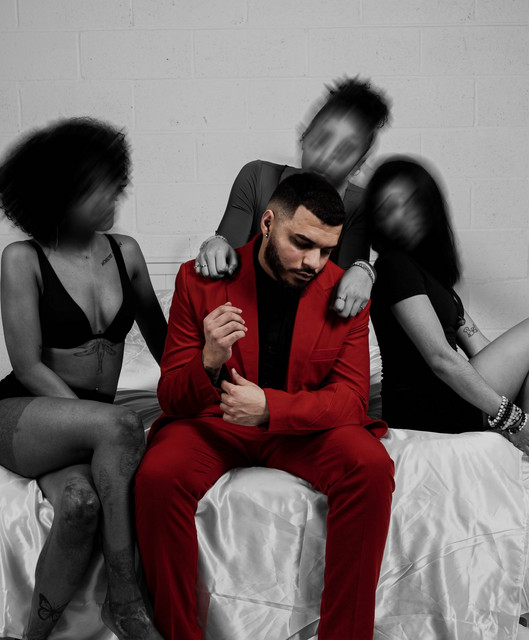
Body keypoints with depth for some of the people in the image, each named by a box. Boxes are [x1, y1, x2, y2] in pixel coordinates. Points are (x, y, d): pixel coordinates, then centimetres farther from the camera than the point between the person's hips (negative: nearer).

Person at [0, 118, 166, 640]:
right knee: (121, 425, -35)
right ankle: (124, 597, -22)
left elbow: (160, 339, 18)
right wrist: (110, 429, -19)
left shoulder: (125, 252, 8)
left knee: (81, 502, -33)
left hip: (86, 428, 3)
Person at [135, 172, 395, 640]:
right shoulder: (199, 280, -9)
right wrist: (208, 362, -31)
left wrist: (270, 407, -28)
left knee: (372, 467, -27)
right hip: (211, 423, 0)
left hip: (306, 427, 1)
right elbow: (171, 397, -6)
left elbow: (351, 397, -9)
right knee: (158, 477, -29)